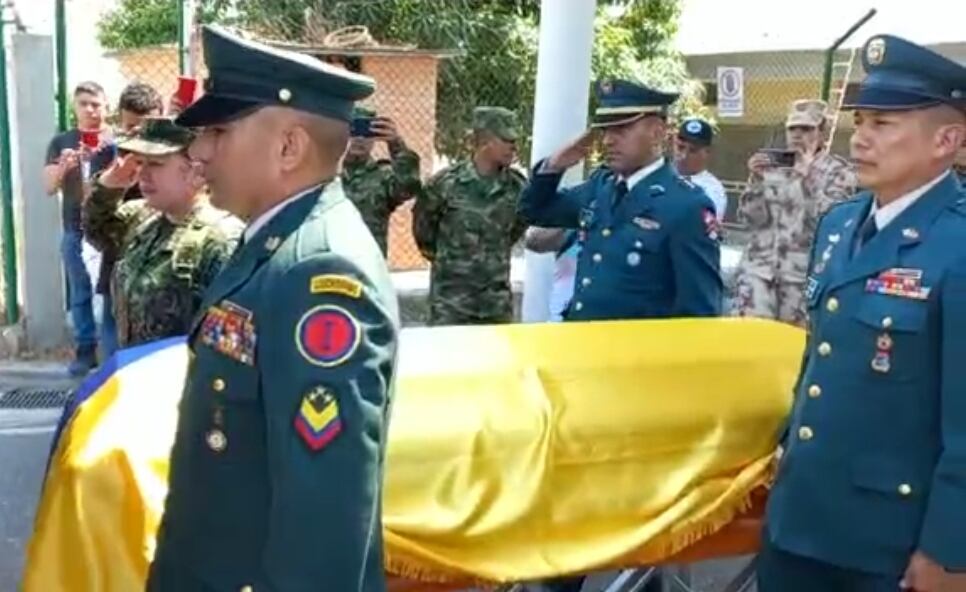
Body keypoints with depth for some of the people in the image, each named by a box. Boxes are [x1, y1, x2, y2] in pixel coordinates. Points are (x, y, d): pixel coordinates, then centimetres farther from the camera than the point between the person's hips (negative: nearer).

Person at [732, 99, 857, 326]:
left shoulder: (838, 170, 1)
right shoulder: (771, 164, 9)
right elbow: (749, 218, 4)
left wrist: (808, 176, -16)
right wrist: (756, 179, -9)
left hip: (804, 275, -2)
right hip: (759, 269, 2)